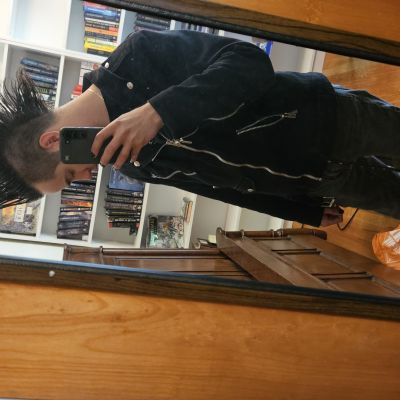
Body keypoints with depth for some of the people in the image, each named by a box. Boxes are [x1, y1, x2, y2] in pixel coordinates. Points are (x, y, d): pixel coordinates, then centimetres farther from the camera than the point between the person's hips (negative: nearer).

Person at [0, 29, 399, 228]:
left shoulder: (138, 56, -24)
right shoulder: (134, 164, -4)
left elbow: (250, 61, -29)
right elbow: (217, 183, 4)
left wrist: (159, 110, -38)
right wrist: (307, 212, 11)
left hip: (326, 116, -4)